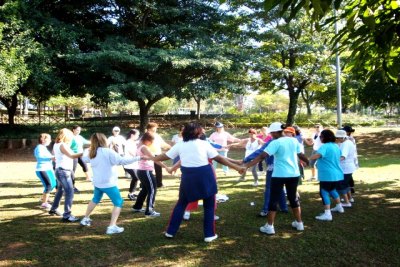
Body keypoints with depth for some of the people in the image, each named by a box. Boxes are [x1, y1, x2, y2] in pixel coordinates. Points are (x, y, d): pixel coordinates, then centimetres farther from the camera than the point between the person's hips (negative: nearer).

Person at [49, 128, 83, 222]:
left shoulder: (56, 145, 12)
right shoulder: (62, 145, -16)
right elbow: (72, 156, -28)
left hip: (60, 170, 10)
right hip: (64, 171, -10)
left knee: (60, 190, 24)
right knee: (70, 192, -12)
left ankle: (53, 209, 38)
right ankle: (67, 215, -15)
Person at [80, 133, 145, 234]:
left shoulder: (92, 153, 3)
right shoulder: (108, 152, -17)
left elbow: (84, 159, 26)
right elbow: (122, 161, -25)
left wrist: (88, 150, 39)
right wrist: (138, 158, -23)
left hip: (97, 183, 7)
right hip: (108, 184, -7)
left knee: (95, 200, 31)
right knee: (118, 203, 2)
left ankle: (86, 219, 45)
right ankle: (112, 227, -7)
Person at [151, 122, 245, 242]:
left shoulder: (180, 145, 3)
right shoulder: (204, 144, -2)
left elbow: (165, 156, 11)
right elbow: (219, 158, -4)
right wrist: (237, 167, 0)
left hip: (188, 176, 2)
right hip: (204, 176, -2)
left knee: (181, 203, 19)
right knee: (209, 205, 12)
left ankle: (171, 231, 22)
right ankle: (209, 234, 14)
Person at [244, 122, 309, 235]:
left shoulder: (276, 143, -13)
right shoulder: (294, 141, 4)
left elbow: (262, 156, -21)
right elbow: (301, 155, 14)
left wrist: (246, 165, -23)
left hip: (279, 175, -5)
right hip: (294, 174, 6)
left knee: (273, 200, 4)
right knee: (293, 198, 20)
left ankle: (269, 226, 6)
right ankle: (299, 223, 27)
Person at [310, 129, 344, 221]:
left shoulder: (325, 146, -17)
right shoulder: (336, 146, 13)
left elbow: (317, 155, -35)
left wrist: (307, 159, -26)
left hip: (328, 175, -10)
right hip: (337, 174, 10)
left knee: (324, 193, -7)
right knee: (332, 190, 28)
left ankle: (327, 214, -12)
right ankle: (339, 207, 42)